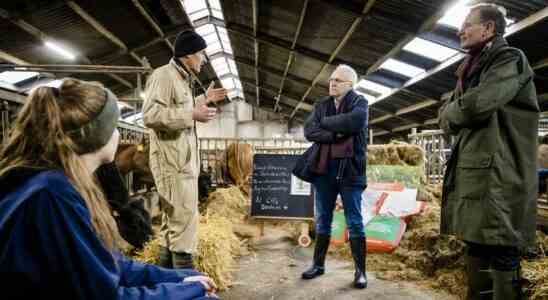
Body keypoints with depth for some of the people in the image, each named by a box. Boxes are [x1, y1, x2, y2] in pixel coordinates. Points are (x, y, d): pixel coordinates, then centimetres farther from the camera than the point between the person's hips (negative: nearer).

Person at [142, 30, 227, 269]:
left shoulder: (181, 79, 17)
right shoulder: (164, 75, -14)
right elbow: (150, 115, -26)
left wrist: (203, 100, 25)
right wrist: (192, 115, -25)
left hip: (183, 161, 11)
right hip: (172, 162, -11)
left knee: (174, 219, 18)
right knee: (184, 219, -8)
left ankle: (167, 273, 32)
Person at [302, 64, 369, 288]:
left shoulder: (359, 102, 1)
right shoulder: (321, 105, 12)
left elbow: (353, 122, -22)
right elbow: (309, 131, -3)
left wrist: (325, 122, -8)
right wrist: (336, 134, -16)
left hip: (350, 170, -4)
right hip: (324, 169, 4)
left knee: (354, 222, 2)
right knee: (322, 221, 12)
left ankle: (360, 271, 12)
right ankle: (318, 264, 24)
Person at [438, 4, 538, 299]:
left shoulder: (510, 59, -5)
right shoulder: (470, 69, 20)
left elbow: (476, 104, -21)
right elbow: (446, 119, 16)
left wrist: (453, 112, -1)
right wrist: (460, 113, -4)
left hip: (499, 176, -8)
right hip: (471, 174, 8)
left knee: (501, 254, -3)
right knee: (476, 247, 15)